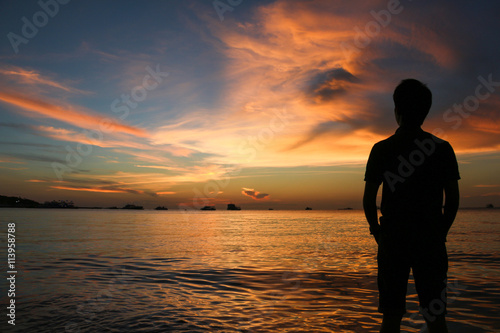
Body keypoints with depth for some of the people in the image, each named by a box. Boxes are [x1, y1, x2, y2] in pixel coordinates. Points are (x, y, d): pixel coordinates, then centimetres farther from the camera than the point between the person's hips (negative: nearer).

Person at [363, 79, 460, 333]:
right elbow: (453, 200, 2)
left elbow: (368, 199, -4)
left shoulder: (382, 149, -4)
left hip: (392, 239, -1)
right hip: (431, 241, 1)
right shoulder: (443, 148, 0)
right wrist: (441, 233, 14)